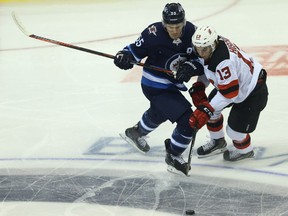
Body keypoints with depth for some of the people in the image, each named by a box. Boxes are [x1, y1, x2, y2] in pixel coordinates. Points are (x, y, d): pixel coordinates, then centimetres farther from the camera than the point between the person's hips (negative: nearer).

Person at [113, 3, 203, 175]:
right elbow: (136, 49, -13)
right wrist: (125, 56, -33)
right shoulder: (154, 33, -27)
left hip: (172, 85, 7)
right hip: (156, 87, -7)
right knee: (188, 121, -17)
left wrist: (191, 67, -28)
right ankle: (173, 157, 5)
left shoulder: (191, 32, -13)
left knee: (159, 112, 36)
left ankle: (135, 133, 64)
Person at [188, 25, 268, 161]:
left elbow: (229, 93, -34)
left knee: (234, 129, -6)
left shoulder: (224, 61, -39)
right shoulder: (210, 44, -12)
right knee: (210, 107, 11)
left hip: (253, 91, -9)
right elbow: (207, 67, 9)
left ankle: (245, 150, 26)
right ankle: (218, 142, 32)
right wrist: (199, 86, -4)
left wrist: (206, 110, -32)